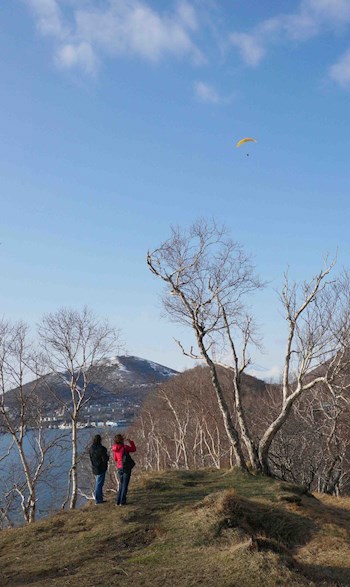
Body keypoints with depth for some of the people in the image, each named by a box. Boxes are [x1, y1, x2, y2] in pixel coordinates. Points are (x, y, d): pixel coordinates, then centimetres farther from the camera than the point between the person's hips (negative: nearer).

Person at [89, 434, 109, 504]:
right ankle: (97, 500, 6)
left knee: (98, 483, 19)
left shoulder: (91, 448, 1)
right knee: (99, 484, 0)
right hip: (101, 468, -8)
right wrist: (107, 456, 0)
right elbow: (105, 459, -20)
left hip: (95, 468, 8)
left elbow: (91, 458, 10)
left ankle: (100, 499, 29)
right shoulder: (101, 448, -22)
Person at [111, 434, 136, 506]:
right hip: (126, 467, -5)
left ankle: (118, 501, 16)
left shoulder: (114, 449, 1)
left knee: (121, 484, 18)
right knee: (125, 484, 2)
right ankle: (122, 501, 2)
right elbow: (133, 449, -2)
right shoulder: (124, 447, -16)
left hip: (119, 468, 5)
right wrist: (130, 441, 6)